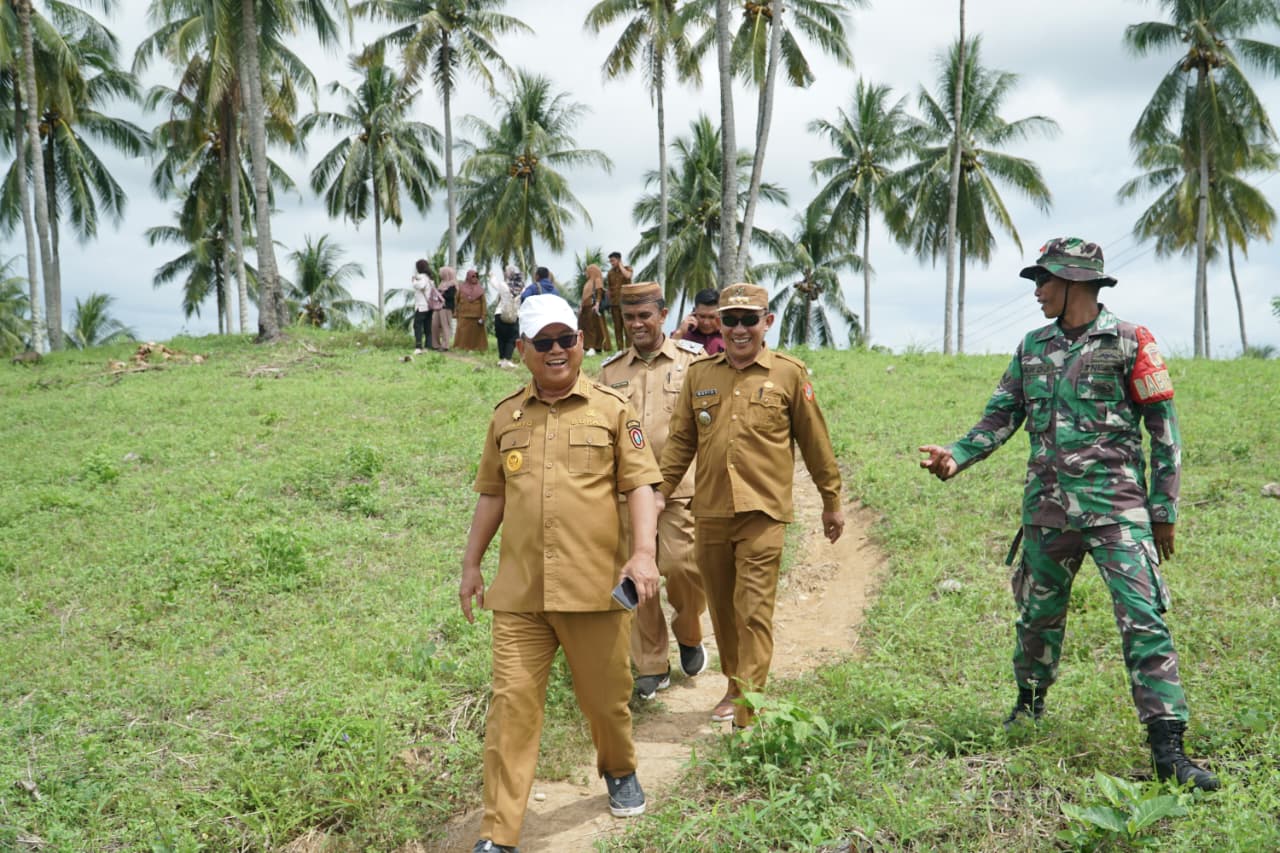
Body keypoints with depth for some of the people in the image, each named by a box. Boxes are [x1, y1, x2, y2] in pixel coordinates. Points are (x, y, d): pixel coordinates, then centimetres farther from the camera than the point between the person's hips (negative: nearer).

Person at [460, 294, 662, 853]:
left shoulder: (611, 409, 2)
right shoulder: (506, 416, 10)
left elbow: (639, 485, -1)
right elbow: (491, 494, 17)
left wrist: (644, 551, -14)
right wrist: (471, 565, 17)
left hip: (594, 586, -1)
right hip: (519, 591, 2)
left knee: (605, 696, 12)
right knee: (512, 703, -2)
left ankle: (619, 772, 44)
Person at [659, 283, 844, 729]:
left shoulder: (789, 373, 0)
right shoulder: (699, 374, 8)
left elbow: (814, 440, 6)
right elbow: (680, 441, 14)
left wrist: (832, 501, 10)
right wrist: (658, 493, 10)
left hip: (762, 512, -4)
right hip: (709, 512, 4)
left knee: (754, 612, -8)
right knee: (722, 608, 14)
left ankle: (747, 717, -5)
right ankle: (735, 687, 33)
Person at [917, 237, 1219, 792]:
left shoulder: (1128, 343, -3)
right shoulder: (1032, 347, 12)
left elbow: (1164, 429, -2)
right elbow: (1001, 416, 10)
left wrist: (1164, 511, -5)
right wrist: (958, 455, -9)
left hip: (1115, 505, -5)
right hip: (1047, 506, 5)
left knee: (1143, 618, -11)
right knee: (1037, 613, 15)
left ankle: (1168, 750, -10)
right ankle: (1030, 704, 37)